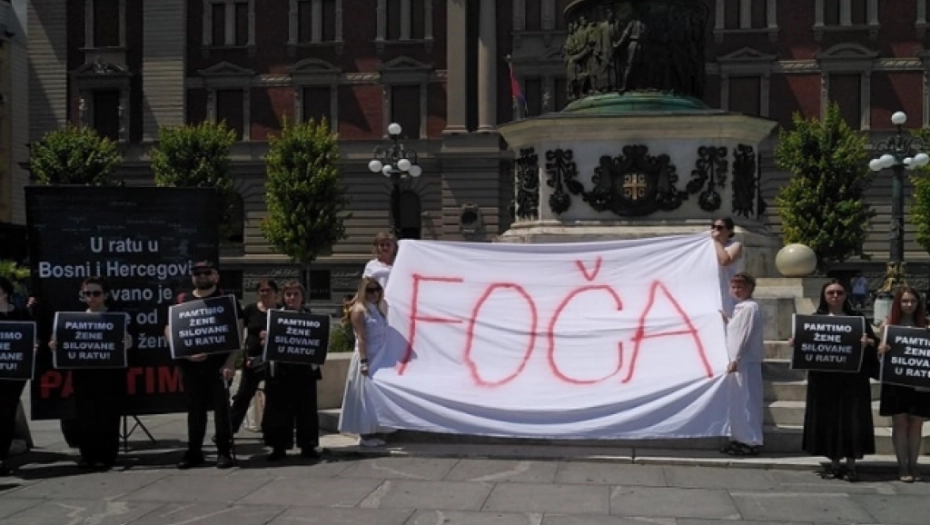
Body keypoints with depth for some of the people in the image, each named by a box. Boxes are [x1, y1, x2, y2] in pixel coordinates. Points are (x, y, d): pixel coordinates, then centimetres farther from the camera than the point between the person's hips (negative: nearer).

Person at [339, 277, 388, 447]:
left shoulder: (378, 308, 14)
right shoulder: (359, 310, -9)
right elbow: (360, 338, -16)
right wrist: (364, 362, -22)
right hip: (367, 358, -8)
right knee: (365, 396, -3)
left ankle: (370, 433, 16)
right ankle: (364, 435, 3)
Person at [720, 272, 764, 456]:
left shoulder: (750, 307, -13)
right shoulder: (740, 307, 16)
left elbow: (745, 335, -18)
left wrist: (735, 360, -20)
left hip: (746, 361, -10)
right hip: (740, 360, 10)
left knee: (746, 401, -6)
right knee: (738, 401, 12)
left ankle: (750, 442, -2)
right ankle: (740, 439, 18)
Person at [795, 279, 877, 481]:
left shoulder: (857, 318, 7)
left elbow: (873, 342, 3)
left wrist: (866, 343, -19)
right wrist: (795, 343, -13)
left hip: (852, 378, -1)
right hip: (824, 378, 1)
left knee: (852, 419, -2)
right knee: (827, 419, 2)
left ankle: (851, 464, 6)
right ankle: (834, 463, 12)